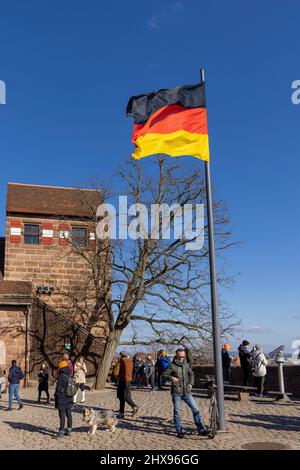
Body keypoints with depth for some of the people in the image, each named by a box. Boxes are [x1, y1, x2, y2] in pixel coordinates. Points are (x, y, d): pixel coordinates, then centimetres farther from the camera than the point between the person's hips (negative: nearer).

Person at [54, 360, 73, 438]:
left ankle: (61, 432, 0)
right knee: (69, 414, 13)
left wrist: (56, 396, -4)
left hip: (62, 400, -7)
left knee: (62, 415, -3)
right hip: (69, 399, 7)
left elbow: (58, 389, -15)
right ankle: (69, 430, 21)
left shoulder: (61, 377, -16)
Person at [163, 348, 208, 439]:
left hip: (187, 392, 4)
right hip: (176, 392, -4)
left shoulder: (186, 364, 10)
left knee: (196, 409, 1)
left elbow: (191, 374, 18)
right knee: (177, 412, 3)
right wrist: (171, 377, -26)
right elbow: (165, 374, -6)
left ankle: (200, 429, 10)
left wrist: (191, 384, 2)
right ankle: (179, 431, 15)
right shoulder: (172, 365, -3)